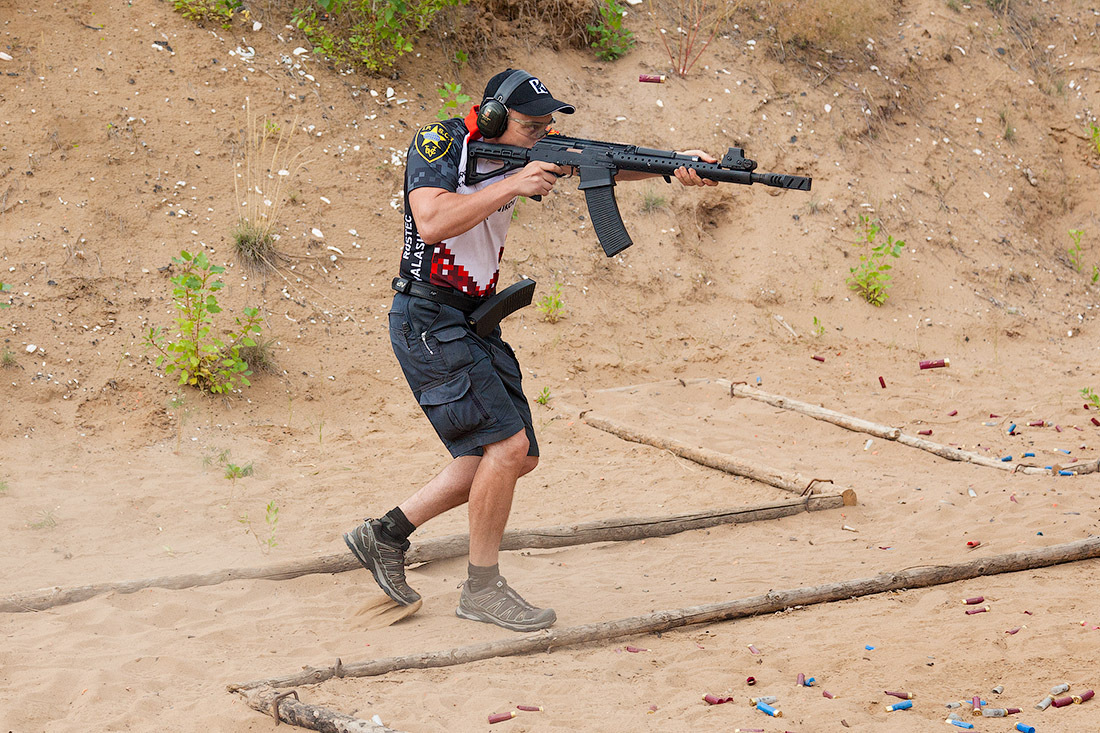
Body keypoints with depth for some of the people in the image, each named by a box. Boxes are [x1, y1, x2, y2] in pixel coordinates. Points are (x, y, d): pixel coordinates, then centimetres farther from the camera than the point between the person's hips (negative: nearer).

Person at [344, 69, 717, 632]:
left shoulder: (522, 152, 7)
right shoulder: (439, 142, -13)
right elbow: (433, 223, -28)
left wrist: (677, 164, -18)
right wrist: (512, 185, -25)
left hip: (475, 322, 9)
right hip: (429, 321, -9)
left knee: (516, 457, 8)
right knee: (507, 443, -15)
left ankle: (386, 534, 17)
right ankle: (481, 588, -2)